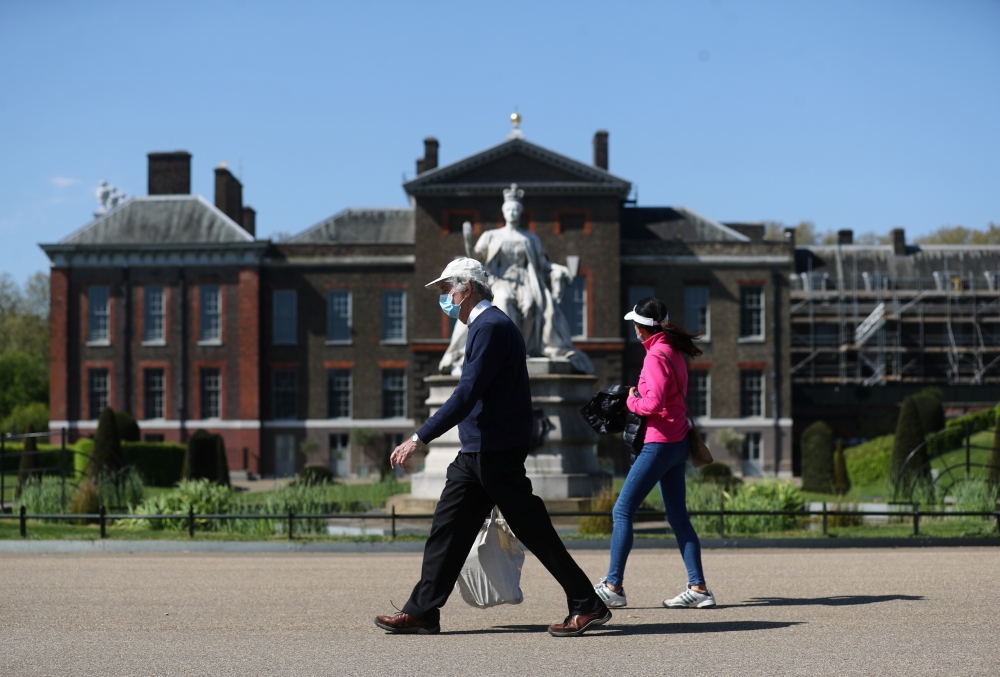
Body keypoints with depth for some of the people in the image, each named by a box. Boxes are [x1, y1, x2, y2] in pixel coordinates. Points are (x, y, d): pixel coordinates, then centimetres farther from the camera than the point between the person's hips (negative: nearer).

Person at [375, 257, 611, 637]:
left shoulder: (492, 327, -15)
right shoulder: (485, 326, 18)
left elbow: (467, 394, -23)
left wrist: (419, 439, -25)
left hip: (495, 453, -10)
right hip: (475, 453, 10)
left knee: (533, 532, -4)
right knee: (446, 530, 7)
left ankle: (588, 606, 3)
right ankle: (422, 612, 9)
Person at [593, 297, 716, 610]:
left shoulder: (656, 356, -15)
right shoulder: (674, 351, 12)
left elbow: (654, 403, -24)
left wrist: (631, 401, -6)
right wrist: (638, 398, 7)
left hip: (659, 443, -10)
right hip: (678, 442, 10)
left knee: (623, 510, -4)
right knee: (677, 516, 10)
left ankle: (613, 586, -3)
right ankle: (698, 587, 7)